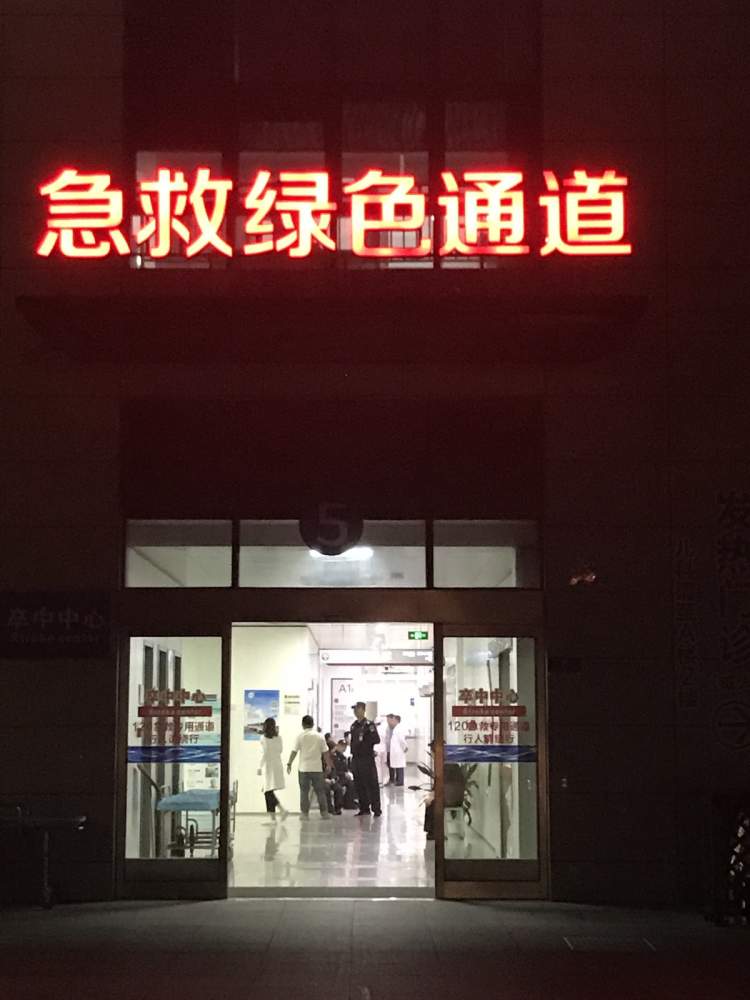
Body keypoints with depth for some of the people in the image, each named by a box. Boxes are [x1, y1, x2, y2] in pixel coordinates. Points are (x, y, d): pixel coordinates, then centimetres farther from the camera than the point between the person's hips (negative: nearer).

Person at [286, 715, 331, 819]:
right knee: (320, 791, 7)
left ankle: (304, 813, 3)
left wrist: (289, 764, 6)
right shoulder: (319, 736, 2)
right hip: (317, 768, 1)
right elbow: (325, 753, 2)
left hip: (304, 768, -1)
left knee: (304, 791, 5)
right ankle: (324, 813, 5)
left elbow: (294, 752, -3)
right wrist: (328, 765, 12)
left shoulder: (300, 736, -2)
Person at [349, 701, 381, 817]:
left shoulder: (369, 724, -7)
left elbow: (377, 740, -14)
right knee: (359, 786, 9)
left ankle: (376, 809, -2)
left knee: (371, 785, -5)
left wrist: (364, 740, -18)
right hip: (356, 759, 7)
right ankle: (364, 809, 17)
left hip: (367, 758, -7)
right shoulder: (354, 726, 14)